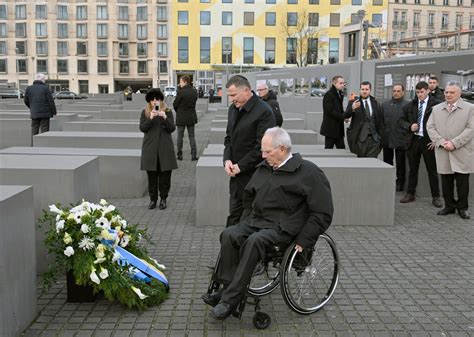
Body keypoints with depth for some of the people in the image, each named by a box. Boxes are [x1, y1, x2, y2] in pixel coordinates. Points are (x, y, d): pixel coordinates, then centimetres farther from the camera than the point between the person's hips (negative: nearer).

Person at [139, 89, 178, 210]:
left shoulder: (167, 112, 4)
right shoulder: (145, 112, 5)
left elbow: (172, 128, -4)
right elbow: (142, 128, -4)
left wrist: (165, 118, -21)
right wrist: (150, 118, -19)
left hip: (165, 148, 0)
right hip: (150, 148, 0)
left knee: (165, 175, 2)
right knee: (152, 175, 3)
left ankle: (163, 199, 14)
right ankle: (153, 199, 14)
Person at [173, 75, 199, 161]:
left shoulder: (181, 92, -17)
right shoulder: (194, 91, -1)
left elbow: (175, 104, -8)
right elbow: (194, 102, 6)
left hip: (181, 117, -4)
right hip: (191, 117, 4)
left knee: (180, 136, 8)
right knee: (192, 136, 10)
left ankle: (179, 155, 11)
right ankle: (194, 155, 7)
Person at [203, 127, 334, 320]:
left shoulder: (308, 172, -6)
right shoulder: (264, 168, 14)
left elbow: (323, 213, -8)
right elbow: (248, 195, 32)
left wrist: (303, 241, -12)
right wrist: (247, 219, 19)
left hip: (282, 227, -6)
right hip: (256, 221, 7)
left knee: (254, 242, -34)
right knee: (229, 235, -23)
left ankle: (231, 299, -30)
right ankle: (227, 288, -21)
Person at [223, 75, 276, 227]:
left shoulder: (263, 111, -15)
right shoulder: (233, 109, 11)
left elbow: (262, 146, -18)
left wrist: (240, 166, -14)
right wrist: (227, 160, 1)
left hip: (253, 174, -7)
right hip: (236, 174, 7)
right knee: (234, 215, 12)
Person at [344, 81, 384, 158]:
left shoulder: (375, 103, 13)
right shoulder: (354, 101, 3)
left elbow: (380, 121, 15)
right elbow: (346, 116, -11)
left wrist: (380, 137, 9)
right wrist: (352, 108, -31)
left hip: (373, 138, 2)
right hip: (359, 138, -2)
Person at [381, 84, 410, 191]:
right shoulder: (385, 105, 10)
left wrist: (408, 138, -10)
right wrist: (380, 136, 4)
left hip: (401, 140, -3)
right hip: (387, 139, 4)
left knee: (400, 164, 6)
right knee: (387, 162, 11)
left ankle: (399, 183, 16)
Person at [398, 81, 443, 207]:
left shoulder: (436, 104, -7)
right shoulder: (410, 105, 8)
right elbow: (401, 120, 13)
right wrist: (409, 126, -7)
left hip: (429, 141, -4)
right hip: (413, 140, 4)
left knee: (432, 170, 5)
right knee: (413, 169, 13)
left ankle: (436, 197, 14)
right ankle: (410, 194, 23)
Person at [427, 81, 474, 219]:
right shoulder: (436, 109, 12)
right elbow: (430, 127, 6)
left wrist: (454, 143, -15)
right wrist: (441, 142, -9)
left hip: (462, 153, -3)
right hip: (443, 153, 3)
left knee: (462, 181, 2)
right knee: (446, 181, 7)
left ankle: (462, 208, 15)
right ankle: (449, 206, 19)